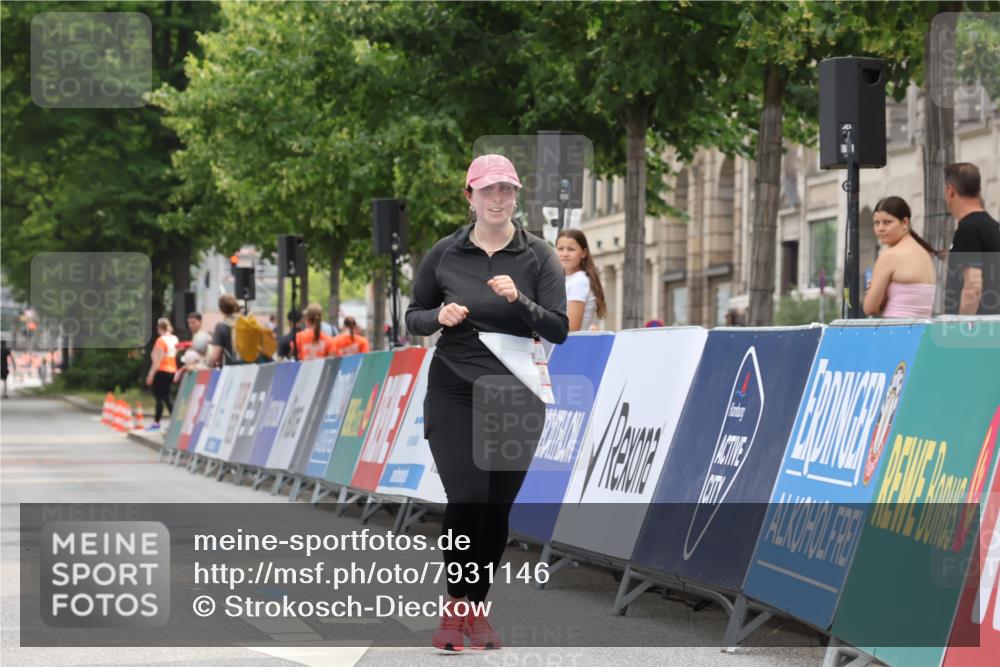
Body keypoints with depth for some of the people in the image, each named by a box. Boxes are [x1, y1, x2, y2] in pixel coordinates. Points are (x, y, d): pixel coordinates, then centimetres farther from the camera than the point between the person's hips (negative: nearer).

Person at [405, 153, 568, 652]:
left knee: (496, 508, 3)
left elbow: (559, 329, -5)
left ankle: (475, 609, 18)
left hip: (516, 399, 1)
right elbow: (413, 317, 10)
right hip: (454, 392, -1)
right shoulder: (445, 254, 1)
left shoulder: (538, 256, 0)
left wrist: (519, 300, -21)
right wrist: (439, 317, -12)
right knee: (466, 497, -17)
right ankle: (455, 606, -3)